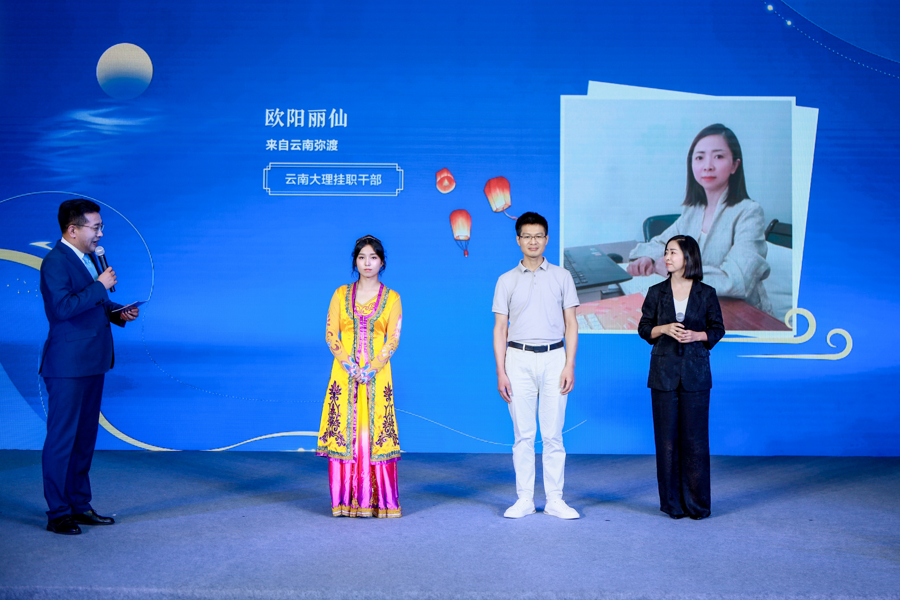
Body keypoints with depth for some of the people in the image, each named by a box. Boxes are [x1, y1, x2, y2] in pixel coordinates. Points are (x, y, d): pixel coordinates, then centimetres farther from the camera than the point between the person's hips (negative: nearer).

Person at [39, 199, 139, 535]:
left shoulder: (90, 258, 15)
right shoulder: (55, 262, -13)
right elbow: (63, 307, -26)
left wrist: (118, 313, 7)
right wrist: (100, 286, -19)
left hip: (92, 362, 9)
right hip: (68, 366, -9)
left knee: (85, 438, 14)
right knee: (61, 439, -1)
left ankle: (79, 506, 23)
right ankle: (58, 514, 8)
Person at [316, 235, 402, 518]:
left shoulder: (391, 298, 7)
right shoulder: (341, 294, 10)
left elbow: (393, 339, 0)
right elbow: (330, 334, 3)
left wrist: (372, 368, -14)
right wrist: (349, 364, -12)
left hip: (377, 374, -1)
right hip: (345, 373, 1)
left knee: (376, 432, -4)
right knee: (344, 430, -2)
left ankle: (379, 500, 3)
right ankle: (345, 500, 5)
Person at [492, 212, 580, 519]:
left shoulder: (562, 277, 8)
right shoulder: (506, 281, 8)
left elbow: (571, 324, 6)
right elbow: (500, 329, 6)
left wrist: (569, 366, -4)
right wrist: (501, 372, -2)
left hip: (553, 358, 0)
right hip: (519, 359, 0)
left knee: (553, 434, 1)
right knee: (523, 434, 3)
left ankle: (555, 500, 10)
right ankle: (524, 499, 11)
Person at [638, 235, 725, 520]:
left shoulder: (706, 293, 2)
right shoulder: (656, 292, 5)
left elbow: (718, 329, 8)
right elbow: (644, 328, 8)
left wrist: (697, 335, -11)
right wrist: (664, 329, -10)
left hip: (695, 372, -1)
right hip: (664, 371, 1)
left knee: (695, 437, 1)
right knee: (666, 437, 2)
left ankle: (696, 503, 12)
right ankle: (672, 502, 13)